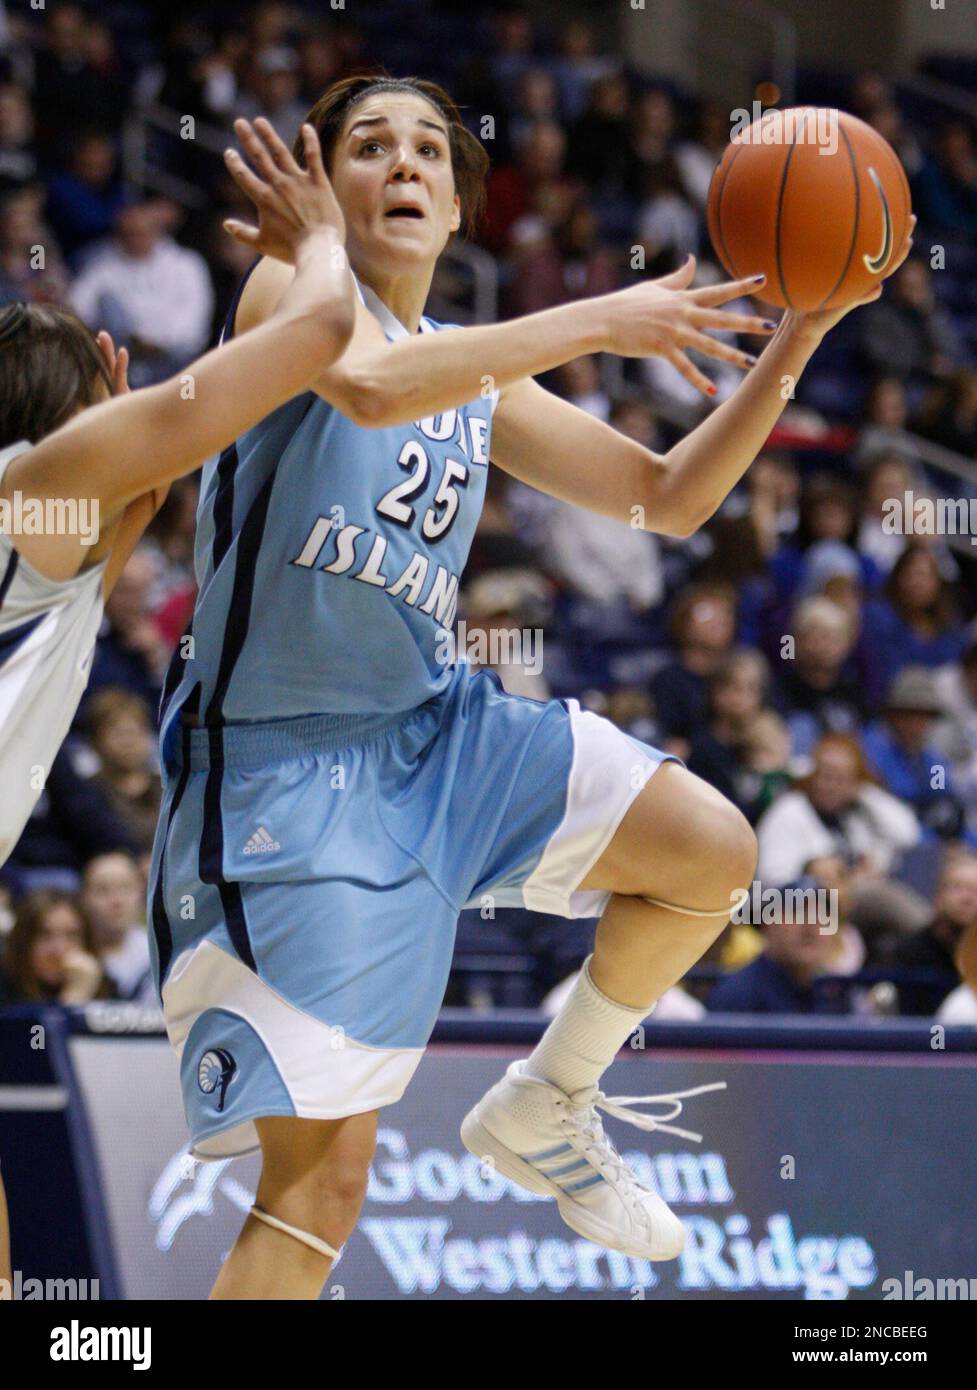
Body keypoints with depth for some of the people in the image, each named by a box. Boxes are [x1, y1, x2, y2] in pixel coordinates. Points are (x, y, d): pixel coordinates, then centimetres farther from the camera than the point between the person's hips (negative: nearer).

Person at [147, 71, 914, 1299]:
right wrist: (598, 322, -27)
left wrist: (795, 337, 5)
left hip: (431, 727, 8)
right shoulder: (295, 283, -7)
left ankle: (543, 1111, 19)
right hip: (285, 768, -8)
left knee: (712, 850, 0)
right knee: (321, 1178, -13)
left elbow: (670, 497, 18)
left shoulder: (480, 374, 15)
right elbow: (371, 386, -31)